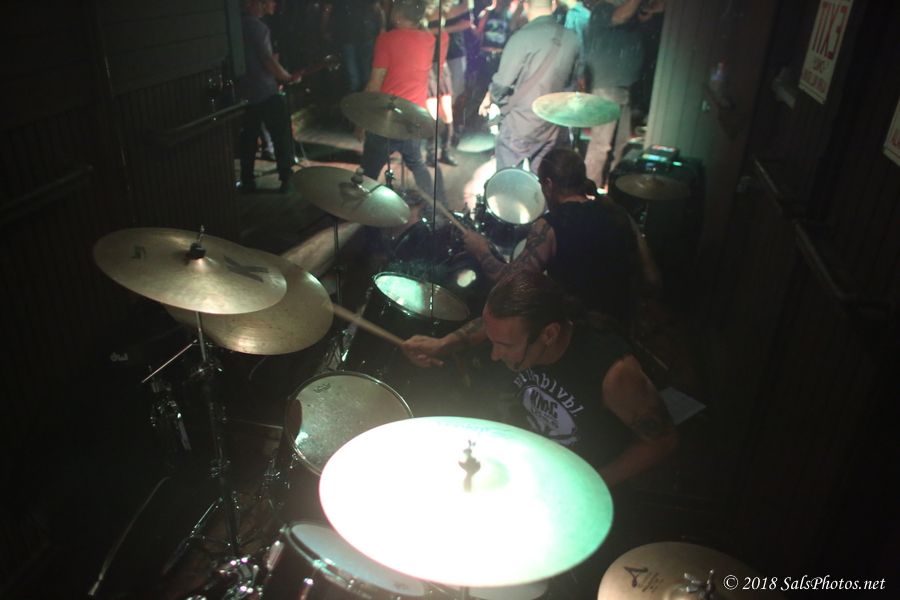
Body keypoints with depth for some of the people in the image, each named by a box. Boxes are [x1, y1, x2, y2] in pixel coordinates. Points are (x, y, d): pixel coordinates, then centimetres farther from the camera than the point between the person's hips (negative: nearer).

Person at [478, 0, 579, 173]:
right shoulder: (571, 39, 1)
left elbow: (503, 82, -14)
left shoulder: (523, 37, -17)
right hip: (551, 126, 6)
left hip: (520, 124, -6)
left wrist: (489, 98, 5)